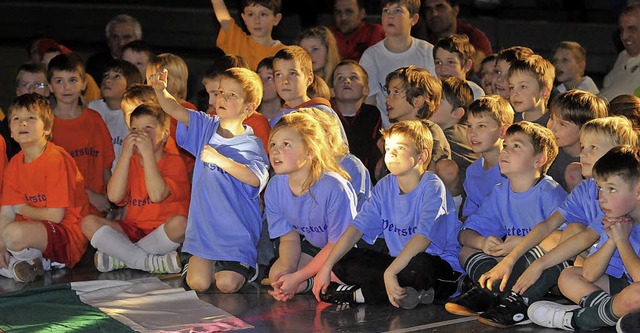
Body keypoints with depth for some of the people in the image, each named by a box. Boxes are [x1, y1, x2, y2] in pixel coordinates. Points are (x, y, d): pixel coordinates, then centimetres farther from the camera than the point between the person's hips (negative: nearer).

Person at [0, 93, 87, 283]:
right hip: (35, 231, 8)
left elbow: (55, 216, -18)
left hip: (67, 235, -8)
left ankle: (33, 260, -5)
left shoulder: (56, 159, -15)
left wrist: (23, 209, -2)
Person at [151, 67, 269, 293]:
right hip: (203, 224, 4)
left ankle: (244, 268, 17)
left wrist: (220, 159, -29)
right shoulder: (205, 127, 5)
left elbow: (255, 179, -26)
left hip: (236, 229, -4)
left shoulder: (251, 145, -9)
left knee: (227, 285, -16)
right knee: (197, 283, -9)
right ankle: (212, 264, 23)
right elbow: (175, 110, -7)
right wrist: (160, 90, -27)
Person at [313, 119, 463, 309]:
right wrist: (326, 266, -10)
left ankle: (355, 294, -20)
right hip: (399, 262, 6)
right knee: (343, 261, -10)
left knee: (418, 264, -40)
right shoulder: (384, 187, 5)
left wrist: (390, 272, -36)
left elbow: (423, 237, -27)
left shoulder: (432, 187, -14)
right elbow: (357, 228, 0)